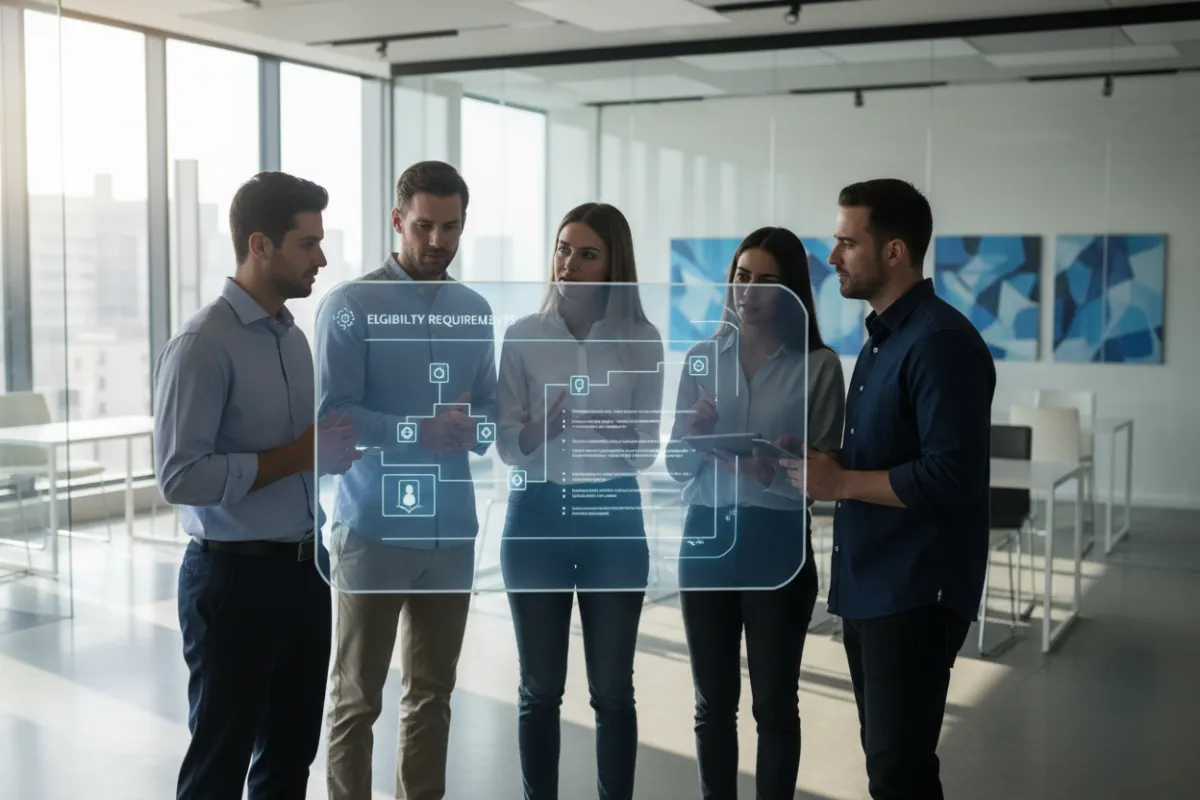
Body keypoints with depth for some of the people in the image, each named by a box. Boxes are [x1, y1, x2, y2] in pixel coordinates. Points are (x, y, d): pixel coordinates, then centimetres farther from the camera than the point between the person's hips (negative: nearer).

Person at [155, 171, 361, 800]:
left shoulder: (294, 337, 10)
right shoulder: (202, 346, -16)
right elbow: (180, 477, -22)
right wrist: (294, 456, -19)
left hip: (305, 570, 8)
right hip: (235, 577, -7)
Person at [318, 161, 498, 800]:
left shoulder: (475, 311, 10)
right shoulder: (351, 306, -7)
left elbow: (488, 407, 13)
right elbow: (331, 416, -14)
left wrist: (475, 428, -10)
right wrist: (423, 430, -22)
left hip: (453, 528, 5)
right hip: (374, 528, -5)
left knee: (433, 692, 15)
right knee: (357, 698, 6)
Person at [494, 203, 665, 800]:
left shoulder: (642, 341, -1)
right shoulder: (523, 336, -1)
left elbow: (645, 451, 0)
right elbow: (508, 447, -3)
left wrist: (610, 435, -21)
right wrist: (547, 421, -22)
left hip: (612, 518, 0)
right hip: (537, 516, 0)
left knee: (612, 689, 6)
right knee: (540, 689, 8)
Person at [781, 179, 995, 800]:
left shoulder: (940, 341, -17)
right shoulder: (883, 336, 13)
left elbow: (953, 475, -25)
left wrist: (839, 482, -17)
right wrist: (824, 463, 4)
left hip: (915, 591, -9)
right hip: (867, 584, 9)